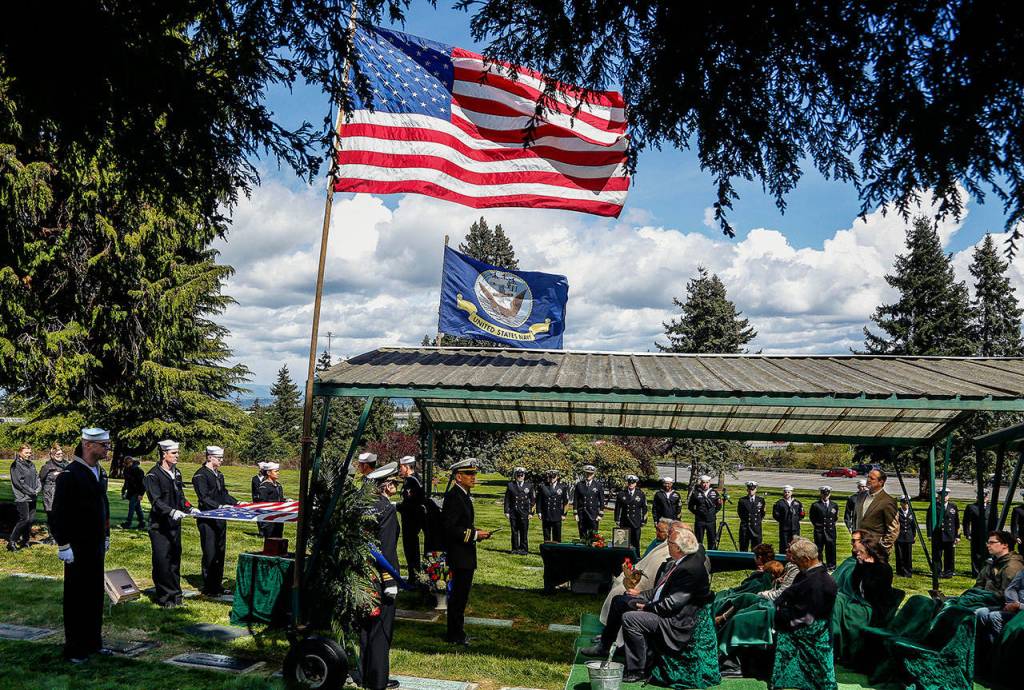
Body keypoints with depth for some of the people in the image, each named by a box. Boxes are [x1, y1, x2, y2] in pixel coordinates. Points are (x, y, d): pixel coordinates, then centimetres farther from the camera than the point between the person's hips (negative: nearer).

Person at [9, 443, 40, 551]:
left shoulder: (31, 464, 14)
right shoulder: (16, 465, -8)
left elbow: (37, 477, 16)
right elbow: (19, 482, -14)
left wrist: (37, 489, -1)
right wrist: (32, 491, -13)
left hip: (32, 497, 7)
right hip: (22, 498, -7)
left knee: (31, 519, 7)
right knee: (24, 519, -12)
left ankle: (25, 541, 18)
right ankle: (12, 541, -2)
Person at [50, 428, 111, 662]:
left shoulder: (100, 473, 10)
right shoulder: (69, 474, -15)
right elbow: (59, 513, -16)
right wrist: (63, 545, -17)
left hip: (97, 546, 7)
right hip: (77, 547, -7)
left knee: (95, 594, 13)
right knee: (76, 597, 2)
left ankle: (93, 641, 25)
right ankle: (74, 649, 13)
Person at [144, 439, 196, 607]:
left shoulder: (176, 472, 13)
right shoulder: (153, 475, -10)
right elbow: (155, 501, -17)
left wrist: (189, 508, 5)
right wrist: (172, 511, -30)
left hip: (175, 524, 7)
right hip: (159, 525, -7)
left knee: (175, 558, 11)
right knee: (162, 560, -4)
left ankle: (175, 594, 20)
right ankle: (164, 597, 7)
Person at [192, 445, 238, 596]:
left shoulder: (219, 475, 15)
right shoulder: (200, 475, -12)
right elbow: (204, 498, -20)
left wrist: (237, 503, 7)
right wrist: (220, 506, -29)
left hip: (220, 520, 9)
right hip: (207, 520, -9)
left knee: (220, 553, 13)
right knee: (210, 554, -3)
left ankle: (217, 585, 23)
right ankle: (208, 588, 7)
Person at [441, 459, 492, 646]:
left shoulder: (463, 496, 14)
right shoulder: (453, 496, -18)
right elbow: (450, 529, -24)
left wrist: (476, 532, 7)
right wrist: (474, 534, -22)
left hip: (466, 555, 10)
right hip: (459, 556, -10)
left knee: (460, 595, 17)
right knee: (458, 595, -1)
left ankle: (456, 632, 28)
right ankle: (454, 635, 9)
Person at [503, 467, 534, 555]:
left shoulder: (529, 486, 6)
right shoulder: (510, 485, 6)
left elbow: (532, 500, 7)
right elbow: (507, 500, 7)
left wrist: (531, 512, 1)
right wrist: (507, 511, 1)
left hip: (524, 512, -1)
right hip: (513, 512, 1)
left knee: (524, 532, 0)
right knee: (514, 531, 6)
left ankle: (524, 549, 9)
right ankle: (515, 549, 15)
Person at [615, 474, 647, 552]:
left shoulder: (641, 494, 4)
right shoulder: (621, 494, 4)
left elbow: (644, 509, 6)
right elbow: (617, 508, 8)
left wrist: (643, 522, 3)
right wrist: (617, 520, 4)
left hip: (636, 523, 0)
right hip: (624, 524, 0)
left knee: (636, 543, 3)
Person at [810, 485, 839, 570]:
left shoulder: (834, 505, 8)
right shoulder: (815, 505, -1)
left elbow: (836, 517, 18)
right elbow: (812, 517, 8)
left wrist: (833, 524, 7)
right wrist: (816, 524, 1)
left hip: (831, 531, 2)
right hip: (819, 531, -2)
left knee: (831, 548, 4)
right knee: (818, 549, 2)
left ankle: (831, 567, 14)